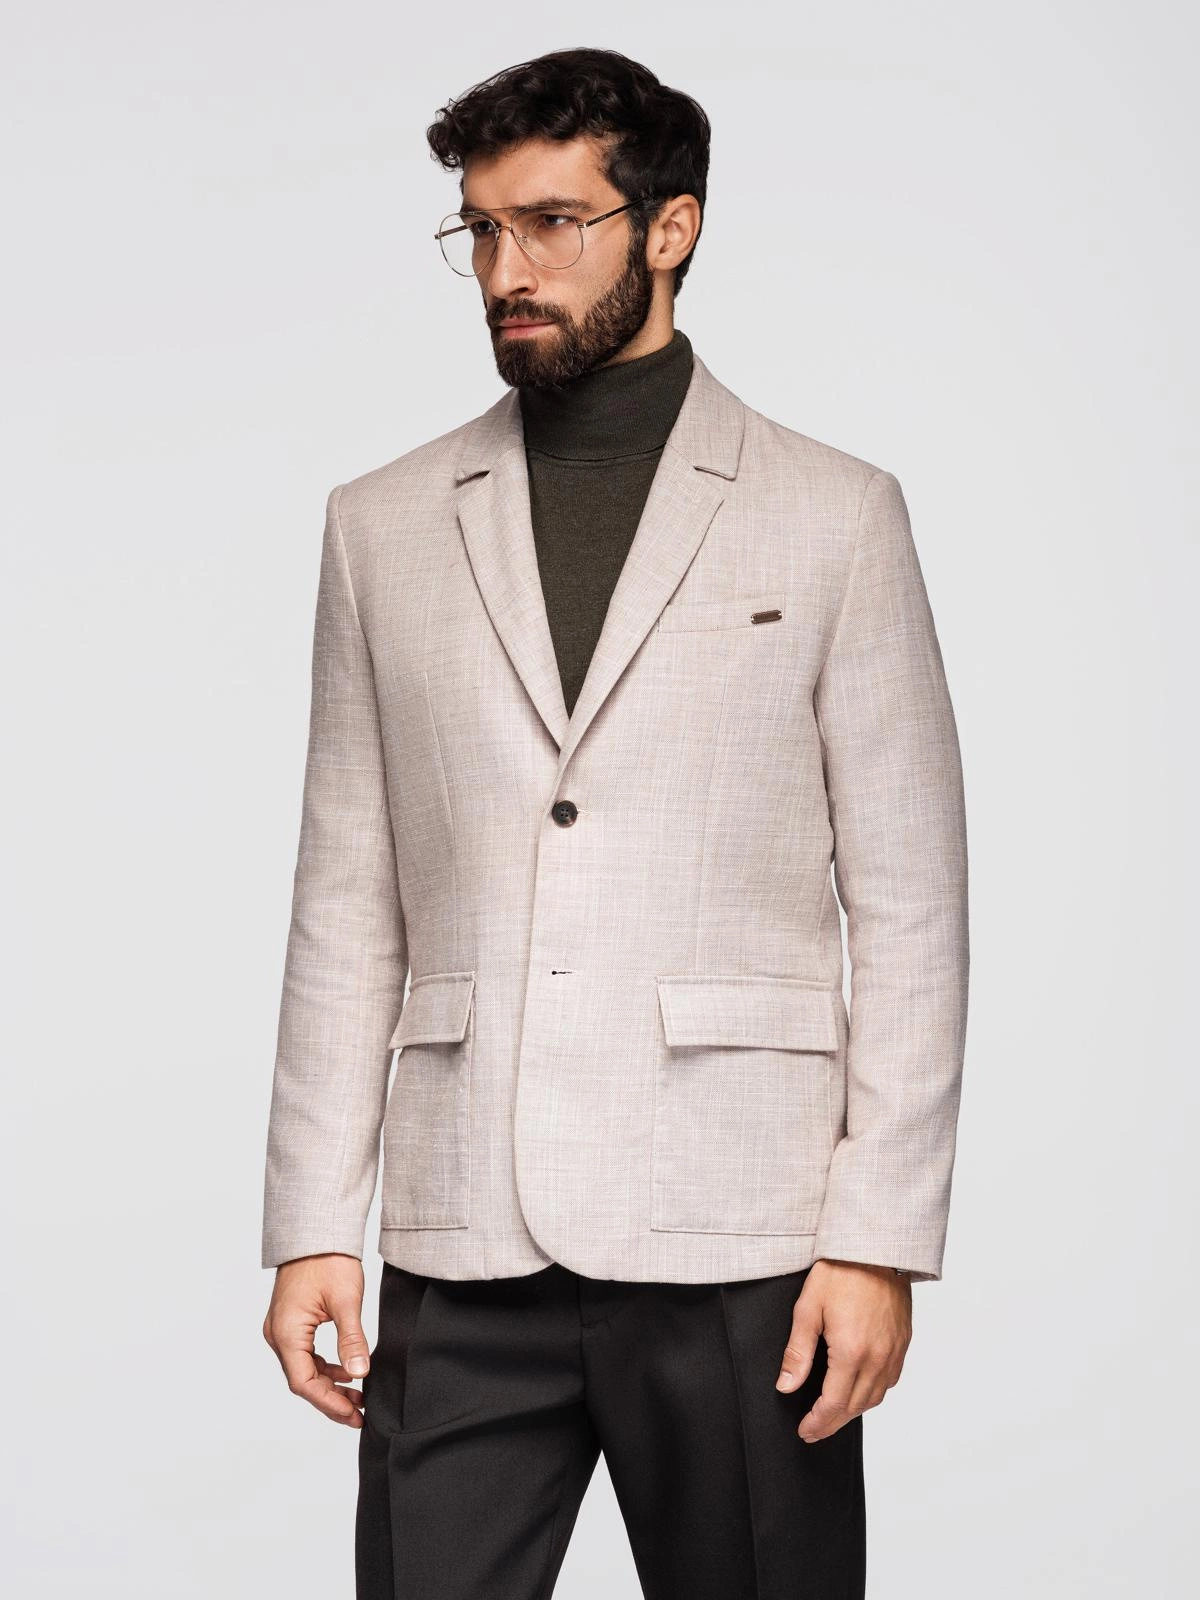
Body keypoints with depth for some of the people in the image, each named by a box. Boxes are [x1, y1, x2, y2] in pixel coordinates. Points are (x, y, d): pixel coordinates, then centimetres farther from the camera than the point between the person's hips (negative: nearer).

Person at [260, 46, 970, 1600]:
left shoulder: (836, 518, 4)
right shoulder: (385, 525, 12)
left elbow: (909, 915, 2)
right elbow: (347, 906, 11)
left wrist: (881, 1240, -5)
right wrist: (311, 1228, 5)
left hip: (734, 1246, -2)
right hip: (461, 1252, 2)